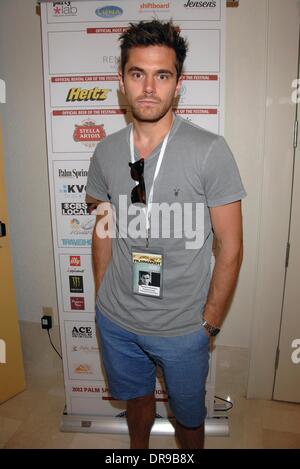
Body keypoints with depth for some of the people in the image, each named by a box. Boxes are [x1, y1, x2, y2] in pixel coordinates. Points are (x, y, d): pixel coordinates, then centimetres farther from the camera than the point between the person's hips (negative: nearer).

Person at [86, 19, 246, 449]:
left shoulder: (210, 152, -17)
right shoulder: (106, 152, -4)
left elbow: (231, 247, -12)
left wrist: (210, 322, -8)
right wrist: (102, 297, 10)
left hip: (182, 328, -3)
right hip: (116, 318, 4)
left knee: (188, 415, 22)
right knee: (136, 397, 29)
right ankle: (139, 449, 59)